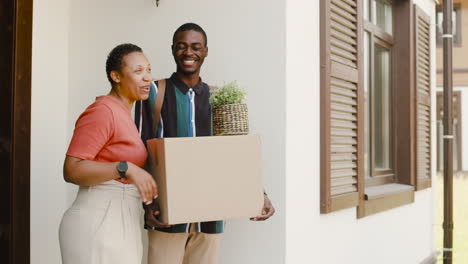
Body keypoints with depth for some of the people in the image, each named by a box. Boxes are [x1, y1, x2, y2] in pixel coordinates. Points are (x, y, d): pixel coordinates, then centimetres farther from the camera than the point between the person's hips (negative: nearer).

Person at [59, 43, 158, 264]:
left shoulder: (123, 113, 15)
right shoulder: (103, 111, -13)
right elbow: (71, 170, -19)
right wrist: (126, 169, -27)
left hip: (121, 226, 9)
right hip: (98, 225, -9)